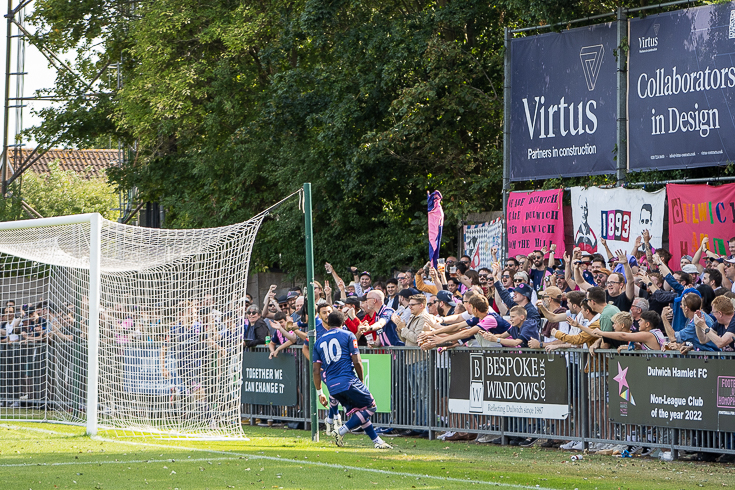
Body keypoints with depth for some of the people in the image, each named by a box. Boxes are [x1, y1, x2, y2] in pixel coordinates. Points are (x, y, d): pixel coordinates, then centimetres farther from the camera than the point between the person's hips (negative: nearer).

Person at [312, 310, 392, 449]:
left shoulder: (319, 342, 16)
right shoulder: (348, 336, 3)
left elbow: (316, 371, 14)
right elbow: (357, 361, -4)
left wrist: (320, 393, 21)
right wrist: (361, 380, 11)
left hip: (332, 388, 6)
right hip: (348, 382, -6)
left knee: (358, 412, 16)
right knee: (370, 407, 6)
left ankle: (376, 440, 11)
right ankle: (342, 431, -6)